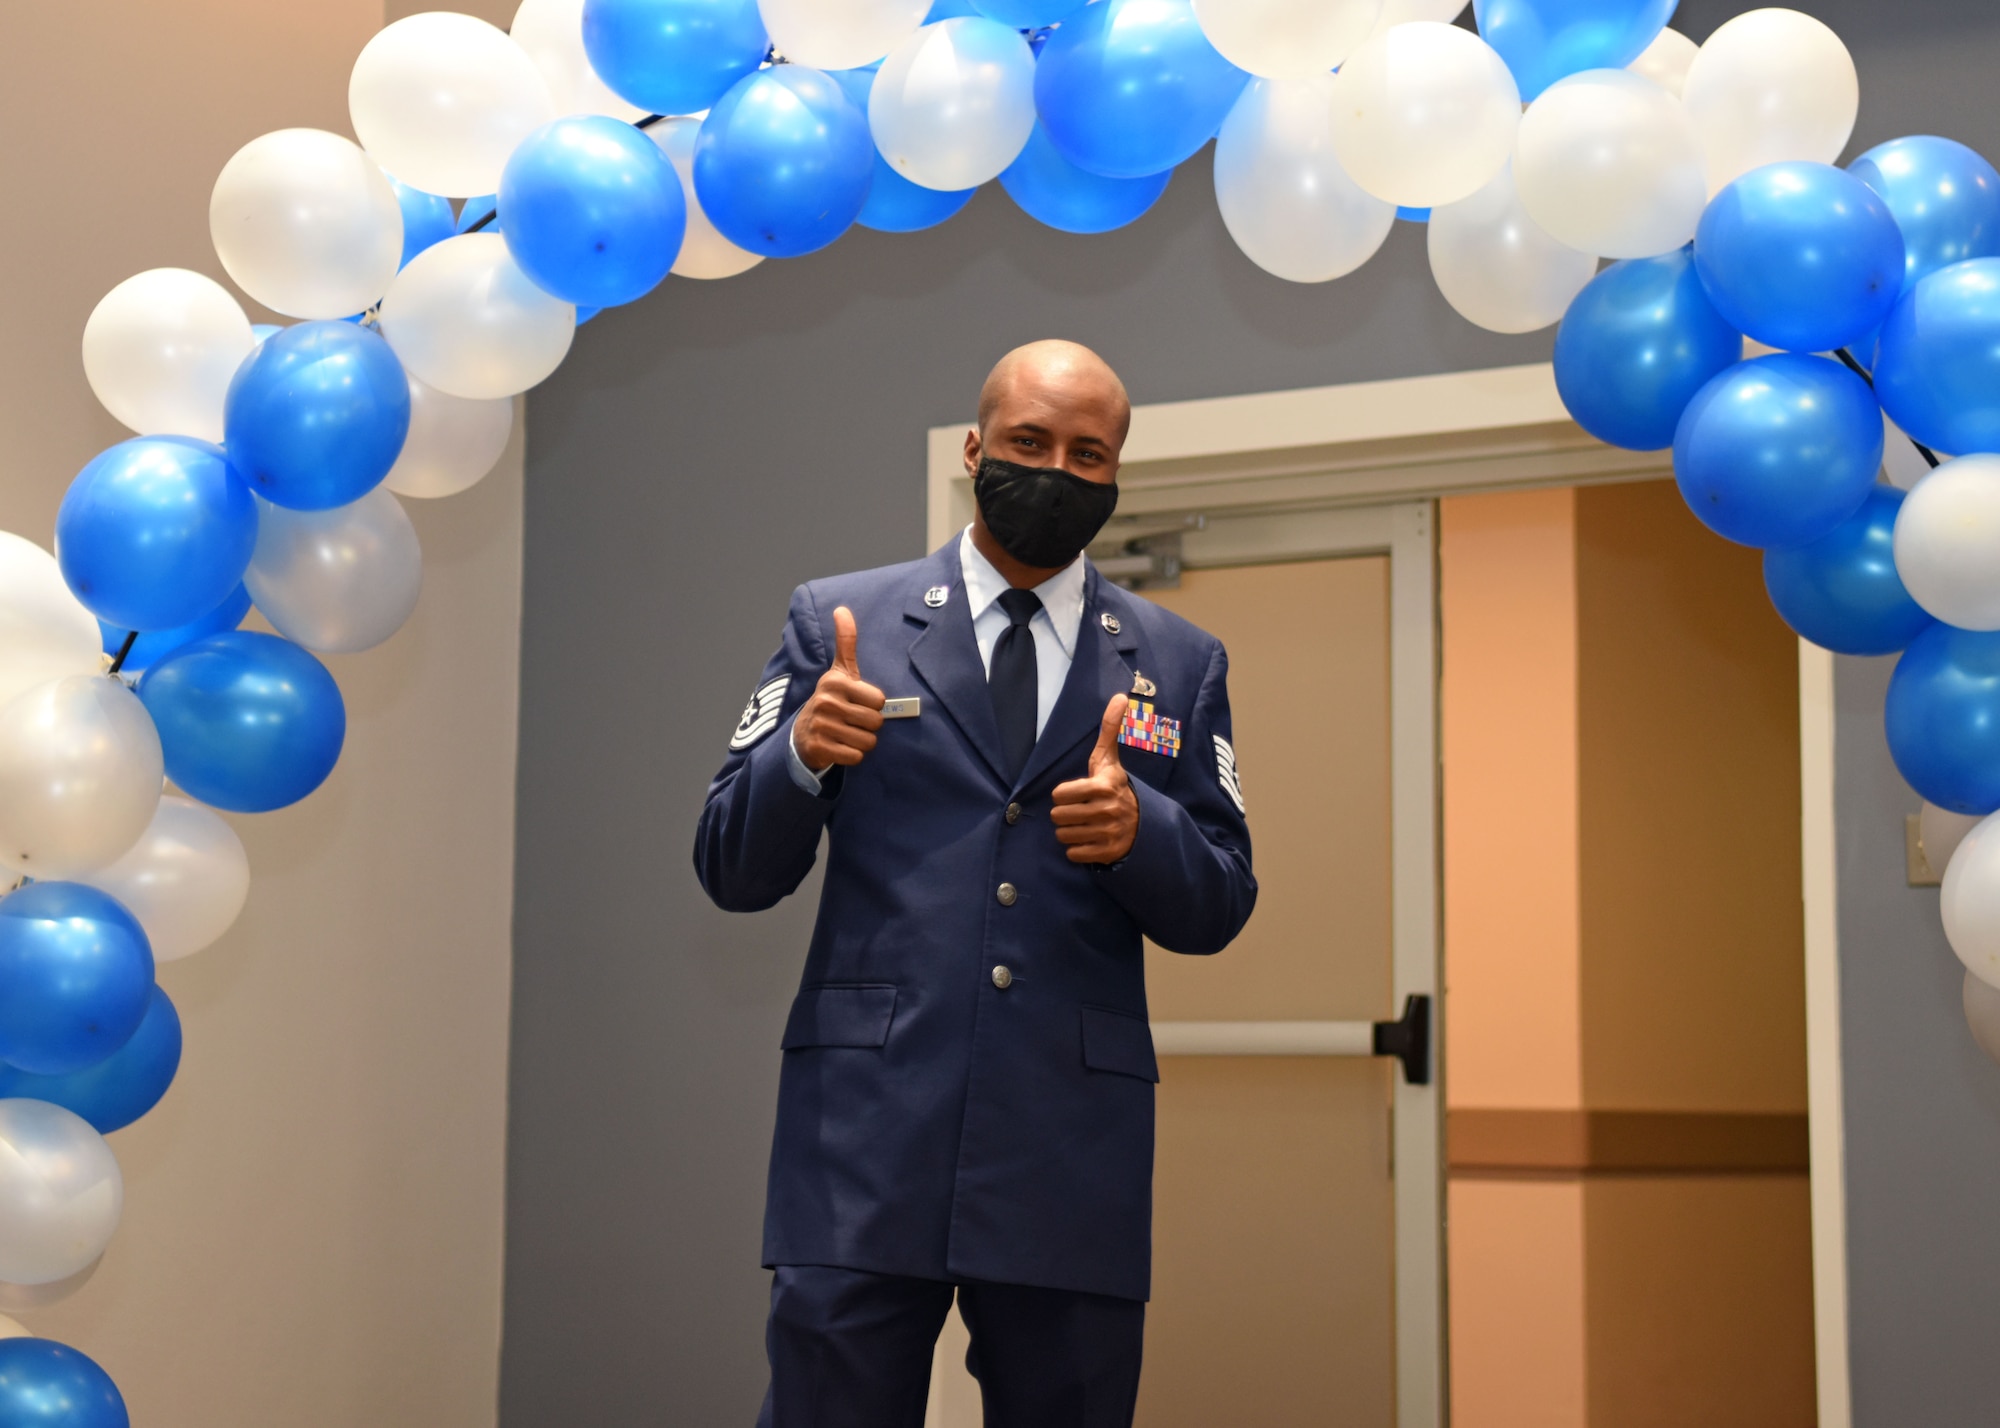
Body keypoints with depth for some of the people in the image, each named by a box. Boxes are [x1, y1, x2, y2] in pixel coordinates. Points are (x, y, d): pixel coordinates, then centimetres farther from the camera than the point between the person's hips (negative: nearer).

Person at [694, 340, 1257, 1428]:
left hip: (1075, 1159, 2)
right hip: (866, 1135, -1)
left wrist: (1138, 830, -11)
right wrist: (800, 756, -14)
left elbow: (1218, 911, 11)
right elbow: (731, 871, 6)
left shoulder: (1178, 665, 13)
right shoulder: (838, 623, 8)